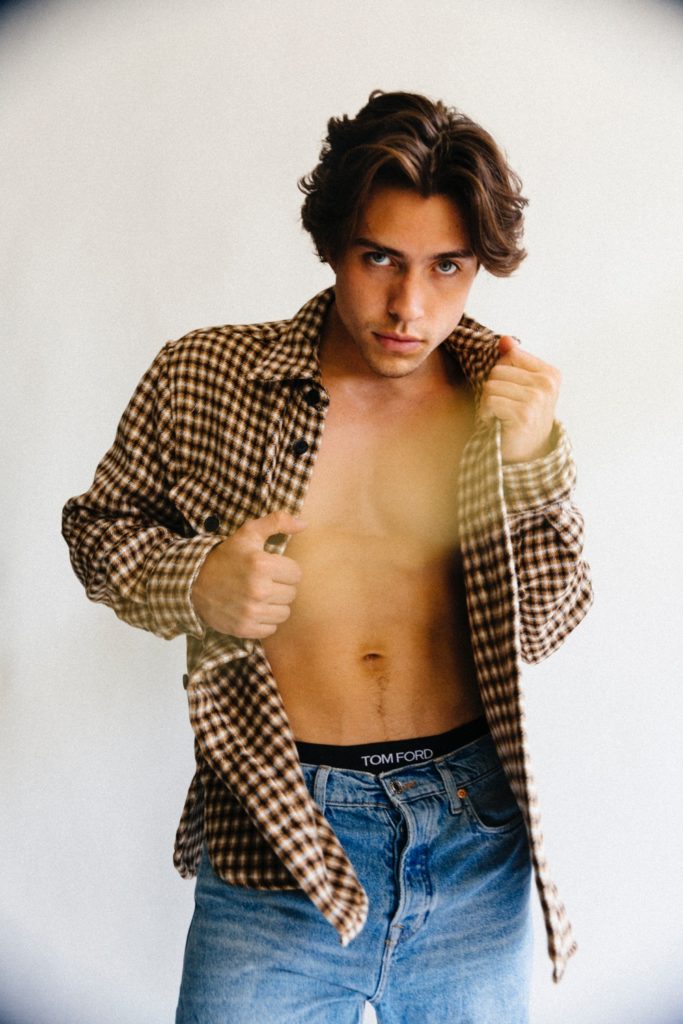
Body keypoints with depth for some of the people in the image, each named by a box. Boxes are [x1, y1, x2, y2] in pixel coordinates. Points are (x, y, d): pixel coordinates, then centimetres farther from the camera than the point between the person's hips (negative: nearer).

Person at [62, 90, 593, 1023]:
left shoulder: (508, 397, 1)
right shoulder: (203, 378, -3)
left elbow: (543, 629, 1)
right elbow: (99, 525, 8)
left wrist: (530, 461, -14)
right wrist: (193, 585, -12)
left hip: (477, 844, 2)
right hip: (276, 836, -1)